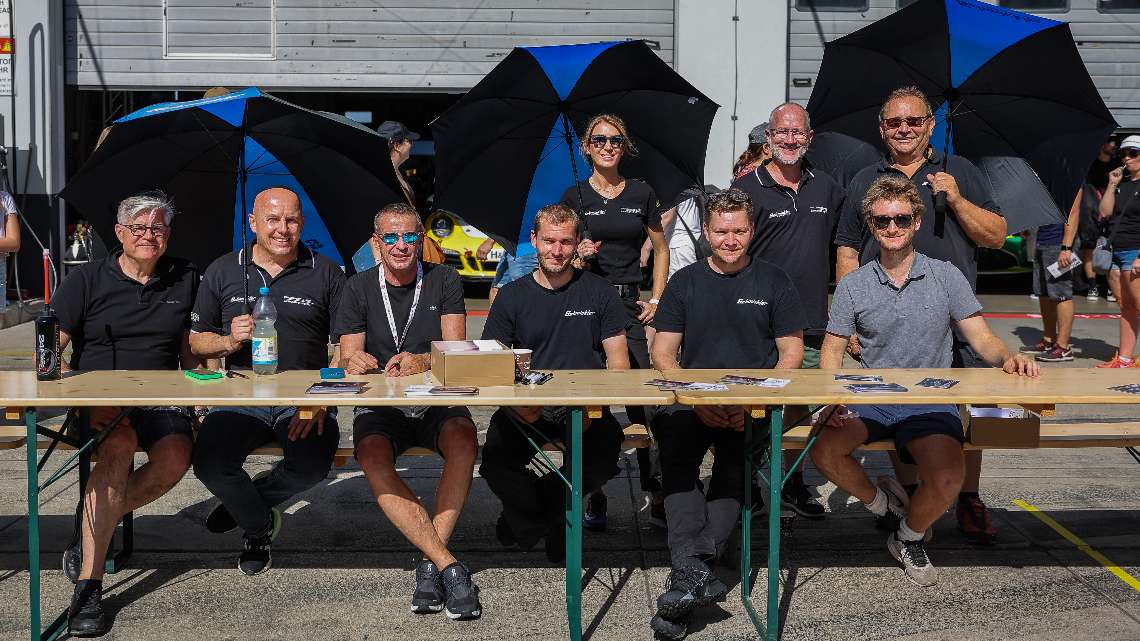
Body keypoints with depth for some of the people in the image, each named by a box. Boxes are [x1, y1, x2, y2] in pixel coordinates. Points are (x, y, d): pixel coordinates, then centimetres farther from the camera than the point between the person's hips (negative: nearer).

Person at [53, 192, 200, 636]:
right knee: (119, 445, -36)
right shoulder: (87, 280, 5)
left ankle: (95, 529, -9)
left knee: (175, 456, -31)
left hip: (160, 398, 2)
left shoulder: (185, 280, 13)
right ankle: (88, 584, -35)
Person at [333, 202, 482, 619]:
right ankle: (448, 565, -35)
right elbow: (348, 360, 2)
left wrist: (422, 361, -26)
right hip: (380, 406, 0)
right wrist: (354, 362, -24)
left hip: (436, 402, 0)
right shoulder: (359, 289, 8)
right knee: (372, 455, -33)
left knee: (463, 438, -34)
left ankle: (430, 564, -30)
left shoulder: (444, 281, 7)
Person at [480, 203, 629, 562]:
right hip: (526, 410, 0)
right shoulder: (512, 296, 10)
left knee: (606, 448, -31)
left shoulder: (599, 292, 10)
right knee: (496, 460, -28)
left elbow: (618, 361, 8)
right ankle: (535, 519, 6)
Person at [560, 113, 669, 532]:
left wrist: (656, 299, 6)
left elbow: (661, 250, 16)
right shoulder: (575, 196, 5)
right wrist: (580, 254, -14)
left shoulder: (642, 194, 9)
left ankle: (654, 483, 10)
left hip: (629, 303, 1)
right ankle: (593, 495, 5)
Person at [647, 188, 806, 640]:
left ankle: (689, 570, -40)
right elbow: (663, 353, 8)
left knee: (736, 457, -32)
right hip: (691, 399, 1)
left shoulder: (773, 281, 11)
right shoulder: (685, 282, 14)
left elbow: (791, 352, 7)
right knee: (675, 452, -30)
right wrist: (695, 400, -10)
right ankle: (696, 574, -42)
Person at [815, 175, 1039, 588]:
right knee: (824, 450, -28)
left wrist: (1007, 358, -22)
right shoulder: (852, 286, 6)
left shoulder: (946, 276, 4)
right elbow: (832, 352, 6)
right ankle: (883, 503, 6)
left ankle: (909, 536, 7)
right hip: (869, 401, 1)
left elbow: (982, 340, 2)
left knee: (947, 478, -30)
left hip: (931, 403, -1)